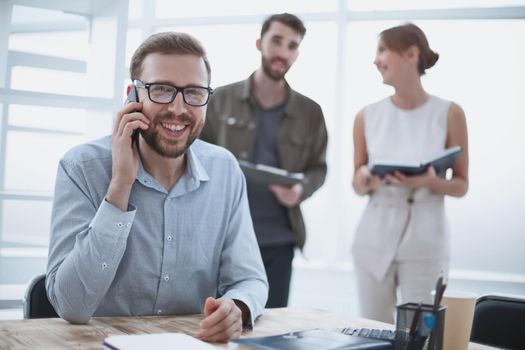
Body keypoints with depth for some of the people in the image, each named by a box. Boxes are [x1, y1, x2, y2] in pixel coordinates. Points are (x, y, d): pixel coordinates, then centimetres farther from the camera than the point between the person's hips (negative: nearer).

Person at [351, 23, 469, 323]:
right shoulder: (367, 117, 3)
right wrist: (364, 181, -12)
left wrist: (431, 182, -18)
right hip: (374, 239, 2)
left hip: (426, 244, -2)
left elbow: (461, 185, 2)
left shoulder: (449, 114, -3)